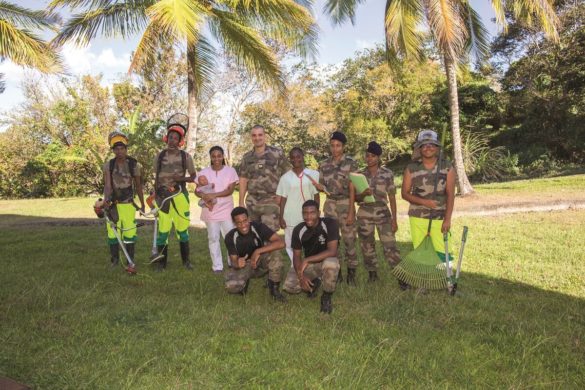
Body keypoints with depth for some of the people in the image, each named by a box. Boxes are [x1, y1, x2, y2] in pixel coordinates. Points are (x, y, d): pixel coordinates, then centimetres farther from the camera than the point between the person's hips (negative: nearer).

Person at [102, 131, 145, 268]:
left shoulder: (134, 165, -4)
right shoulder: (108, 165, -1)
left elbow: (138, 186, 2)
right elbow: (107, 185, -9)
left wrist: (142, 205, 5)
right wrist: (106, 199, -28)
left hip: (128, 204, -1)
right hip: (113, 204, 1)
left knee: (129, 232, 0)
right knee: (112, 232, 3)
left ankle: (130, 260, 13)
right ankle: (115, 259, 18)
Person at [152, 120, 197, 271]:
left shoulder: (185, 156, -1)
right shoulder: (159, 156, 5)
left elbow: (194, 177, 4)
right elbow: (156, 178, 12)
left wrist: (182, 178, -16)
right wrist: (155, 196, 9)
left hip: (180, 196, -1)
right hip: (163, 196, 1)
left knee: (182, 229, 5)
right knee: (162, 230, 0)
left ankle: (186, 260, 18)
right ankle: (162, 262, 12)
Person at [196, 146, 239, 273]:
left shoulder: (230, 171, -2)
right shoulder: (204, 172, 2)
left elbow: (230, 190, -11)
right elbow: (197, 191, 0)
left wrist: (213, 195, -22)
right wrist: (204, 196, -22)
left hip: (226, 210, -1)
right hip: (211, 211, 1)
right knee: (213, 238, 6)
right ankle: (217, 266, 15)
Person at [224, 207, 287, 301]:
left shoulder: (258, 227, -23)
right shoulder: (230, 237, -18)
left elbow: (281, 243, -34)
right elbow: (233, 261, -14)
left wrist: (258, 251, -41)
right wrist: (237, 264, -39)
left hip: (261, 263, 0)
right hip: (244, 265, 0)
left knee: (272, 248, -33)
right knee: (231, 286, -30)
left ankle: (274, 289, -16)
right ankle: (245, 282, 9)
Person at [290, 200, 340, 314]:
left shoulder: (330, 224, -23)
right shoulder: (298, 230, -11)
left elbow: (332, 251, -29)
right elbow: (296, 256, -7)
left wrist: (307, 260, -33)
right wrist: (300, 275, -25)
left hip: (327, 260, -4)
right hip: (309, 264, 4)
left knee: (330, 264, -40)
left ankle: (326, 298, -13)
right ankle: (313, 283, 19)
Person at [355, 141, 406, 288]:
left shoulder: (387, 174, -2)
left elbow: (392, 197, 0)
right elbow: (356, 198, 5)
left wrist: (394, 219, -3)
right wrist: (363, 194, -18)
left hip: (383, 214, -2)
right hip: (364, 215, 2)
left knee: (390, 246, -6)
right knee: (367, 246, 9)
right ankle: (372, 274, 25)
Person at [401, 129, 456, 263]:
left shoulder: (447, 167, -2)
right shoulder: (411, 168, -1)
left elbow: (450, 195, -4)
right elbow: (405, 193, 1)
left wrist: (447, 219, -11)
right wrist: (423, 202, -15)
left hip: (440, 218, -1)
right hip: (417, 218, 1)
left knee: (443, 252, -5)